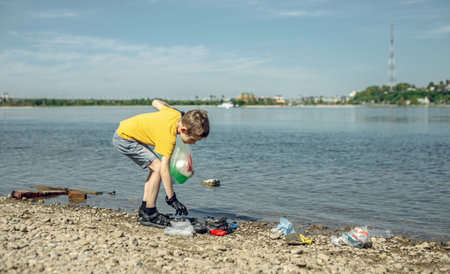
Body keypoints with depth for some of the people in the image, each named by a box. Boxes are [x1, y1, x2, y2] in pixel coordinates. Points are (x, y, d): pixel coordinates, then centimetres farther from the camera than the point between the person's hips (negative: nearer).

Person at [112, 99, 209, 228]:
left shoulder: (175, 113, -6)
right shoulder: (168, 137, -29)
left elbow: (156, 102, 13)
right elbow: (164, 170, -31)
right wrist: (172, 199, -30)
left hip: (125, 129, 10)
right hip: (124, 139, -10)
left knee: (155, 168, 9)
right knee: (158, 167, -16)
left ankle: (144, 211, 13)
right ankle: (149, 215, -11)